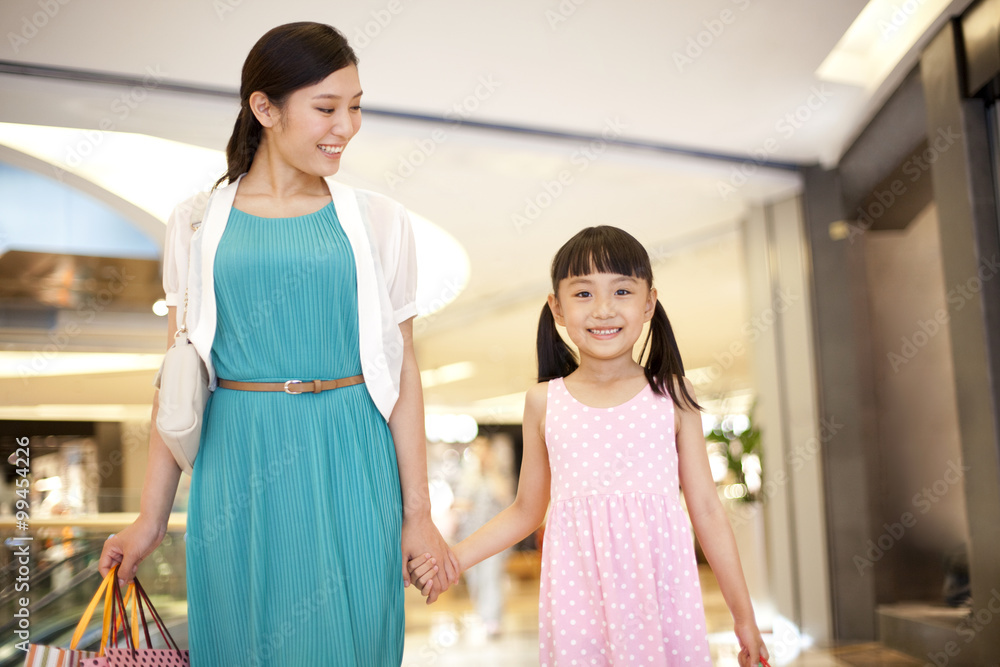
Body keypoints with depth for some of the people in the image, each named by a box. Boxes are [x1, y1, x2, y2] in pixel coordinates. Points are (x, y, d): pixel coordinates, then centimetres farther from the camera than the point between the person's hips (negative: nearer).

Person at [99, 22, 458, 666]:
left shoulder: (379, 221, 0)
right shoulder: (198, 225, 2)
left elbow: (402, 370, 0)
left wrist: (418, 514, -1)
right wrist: (152, 515, 5)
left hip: (349, 467, 0)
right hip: (237, 467, 1)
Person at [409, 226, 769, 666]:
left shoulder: (672, 395, 2)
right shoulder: (544, 402, 4)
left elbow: (707, 510, 6)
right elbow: (526, 511, 14)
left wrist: (743, 614, 9)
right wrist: (453, 558, 5)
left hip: (659, 585, 0)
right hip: (579, 594, 0)